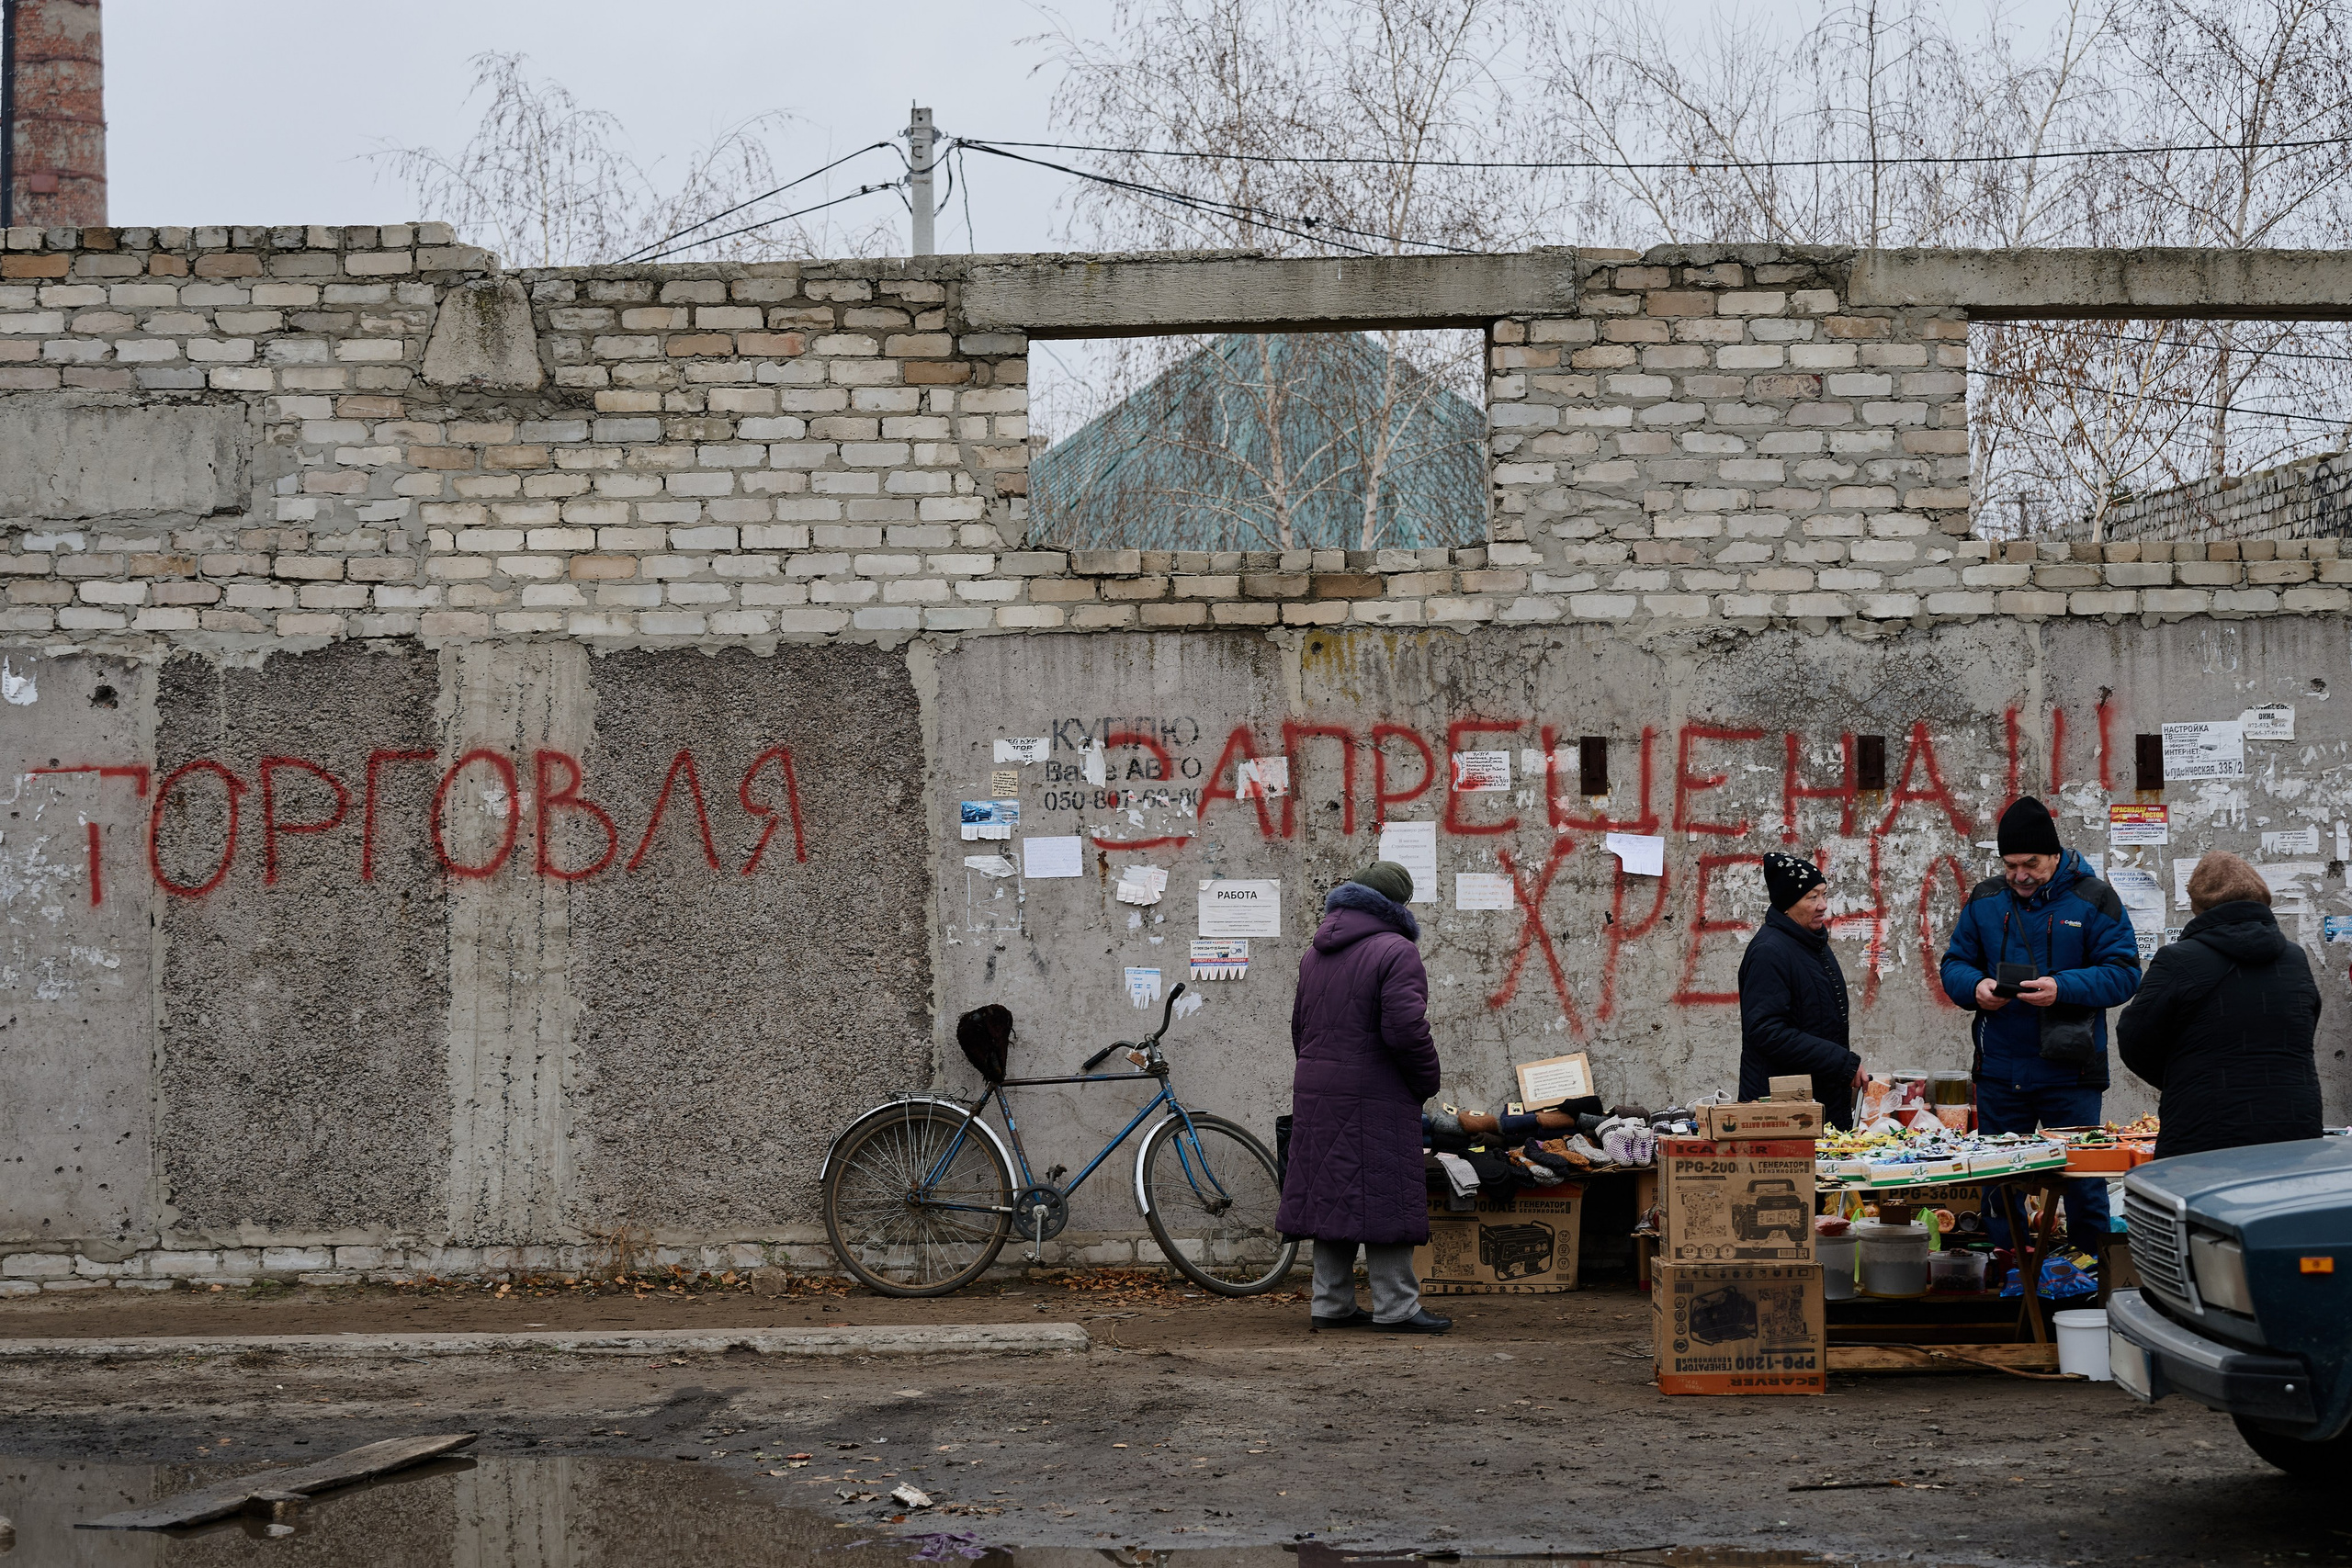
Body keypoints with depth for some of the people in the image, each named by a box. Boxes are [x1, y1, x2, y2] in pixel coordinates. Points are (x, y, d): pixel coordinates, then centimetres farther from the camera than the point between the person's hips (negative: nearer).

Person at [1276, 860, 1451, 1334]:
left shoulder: (1315, 953, 15)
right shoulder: (1396, 952, -11)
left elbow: (1299, 1024, 22)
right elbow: (1406, 1029, -19)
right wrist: (1428, 1081, -5)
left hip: (1315, 1095, 8)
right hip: (1375, 1096, -7)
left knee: (1330, 1194, 10)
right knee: (1382, 1197, -4)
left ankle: (1331, 1304, 14)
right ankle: (1396, 1308, -2)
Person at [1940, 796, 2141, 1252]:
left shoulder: (2093, 899, -4)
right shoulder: (1984, 899, 7)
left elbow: (2123, 974, -9)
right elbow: (1954, 965, 11)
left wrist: (2062, 988, -24)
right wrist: (1976, 986, -12)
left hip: (2069, 1073, -3)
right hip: (1998, 1073, 4)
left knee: (2082, 1181, 4)